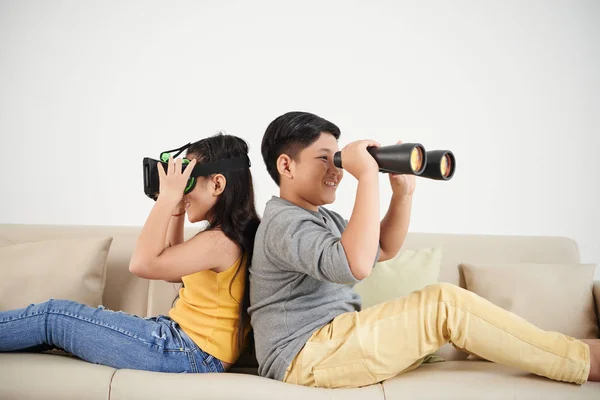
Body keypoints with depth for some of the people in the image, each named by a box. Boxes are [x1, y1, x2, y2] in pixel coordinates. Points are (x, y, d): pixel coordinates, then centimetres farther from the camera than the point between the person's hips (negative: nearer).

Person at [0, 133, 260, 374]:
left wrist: (167, 197, -21)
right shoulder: (226, 236, 10)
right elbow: (172, 268, 23)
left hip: (188, 354, -9)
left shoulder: (220, 241, -20)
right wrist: (177, 210, 13)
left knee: (53, 316, -3)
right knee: (58, 316, 11)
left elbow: (142, 264, -27)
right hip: (179, 337, 9)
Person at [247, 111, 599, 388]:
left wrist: (403, 193, 8)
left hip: (335, 343, 10)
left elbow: (384, 249, 23)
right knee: (444, 303, -19)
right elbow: (355, 265, -33)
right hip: (306, 357, -10)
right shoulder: (283, 222, -15)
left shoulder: (322, 217, 18)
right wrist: (367, 176, -29)